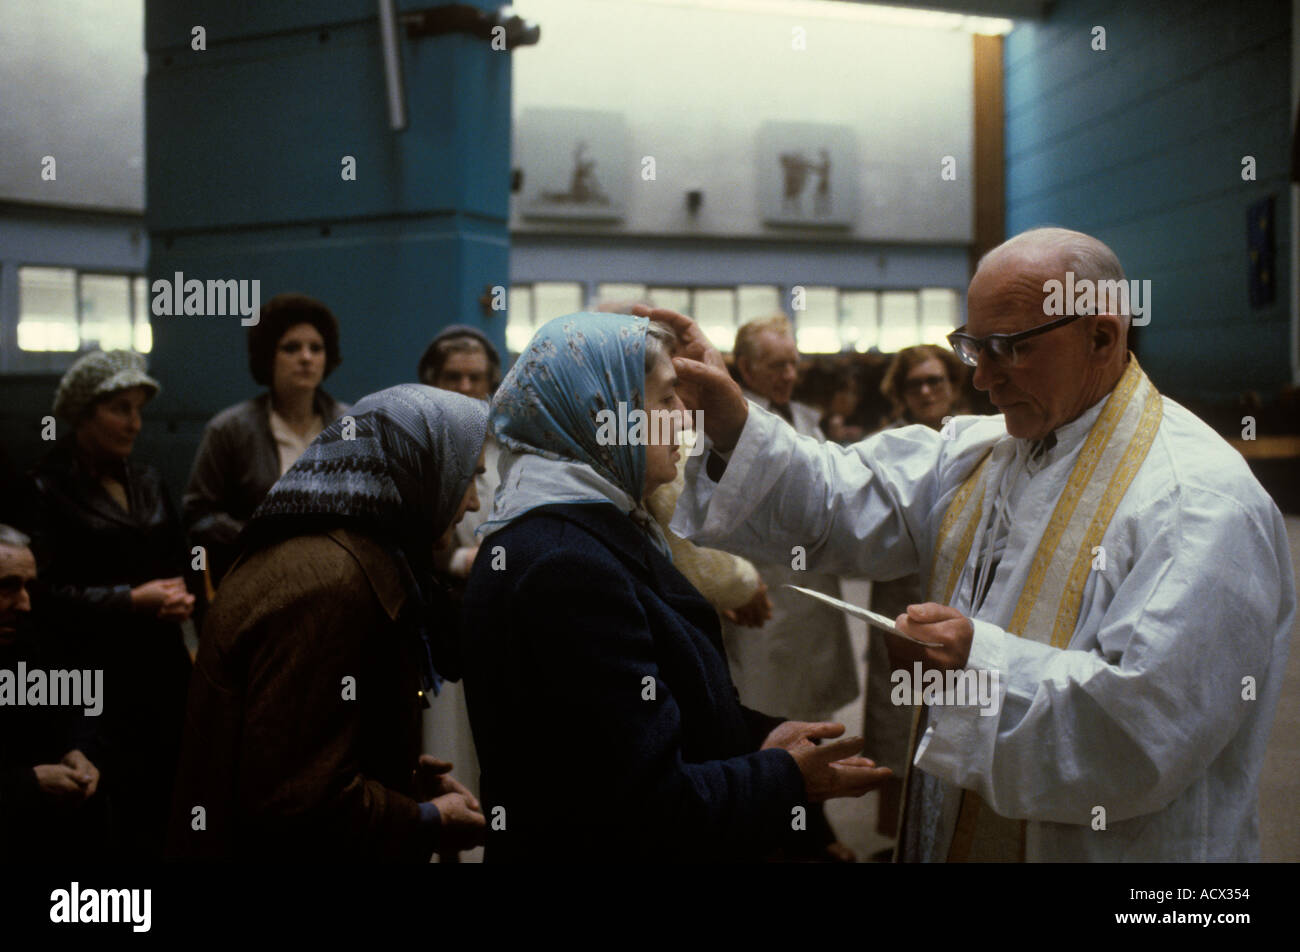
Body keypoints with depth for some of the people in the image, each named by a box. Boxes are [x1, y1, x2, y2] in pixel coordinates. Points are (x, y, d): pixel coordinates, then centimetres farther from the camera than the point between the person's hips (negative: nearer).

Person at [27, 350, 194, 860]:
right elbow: (45, 594, -12)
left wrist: (180, 597, -1)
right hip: (98, 679, -6)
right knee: (121, 815, -3)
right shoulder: (47, 489, -6)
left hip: (164, 668, 6)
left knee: (167, 797, 5)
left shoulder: (146, 481, 13)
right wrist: (132, 600, -16)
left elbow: (177, 561, 21)